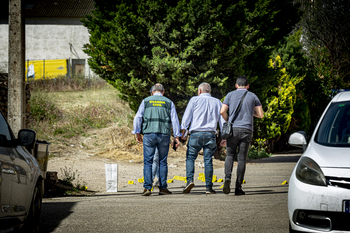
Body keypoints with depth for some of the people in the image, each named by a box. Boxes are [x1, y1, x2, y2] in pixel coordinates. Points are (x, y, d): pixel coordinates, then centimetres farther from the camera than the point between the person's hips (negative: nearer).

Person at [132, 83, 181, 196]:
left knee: (148, 162, 0)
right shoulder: (169, 102, 11)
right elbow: (174, 120, 7)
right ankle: (163, 188, 7)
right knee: (163, 162, 8)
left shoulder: (146, 101, 10)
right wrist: (176, 136, 8)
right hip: (164, 135, 1)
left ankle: (147, 188, -9)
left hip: (149, 134, -1)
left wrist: (137, 133, 9)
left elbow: (138, 118, 5)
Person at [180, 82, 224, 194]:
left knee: (190, 157, 7)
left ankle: (190, 180, -14)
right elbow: (222, 119, 11)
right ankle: (209, 187, 1)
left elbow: (187, 117, 1)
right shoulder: (217, 102, 13)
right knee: (208, 160, 3)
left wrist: (183, 131, 3)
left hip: (196, 134, -2)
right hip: (210, 134, 2)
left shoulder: (195, 100, 5)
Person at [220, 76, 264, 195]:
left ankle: (227, 177, -18)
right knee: (242, 158, 3)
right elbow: (261, 114, 8)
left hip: (233, 129, 0)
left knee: (230, 155, 9)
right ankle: (238, 187, 1)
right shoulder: (253, 96, 9)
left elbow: (222, 111, -1)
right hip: (246, 130, 0)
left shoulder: (230, 95, 7)